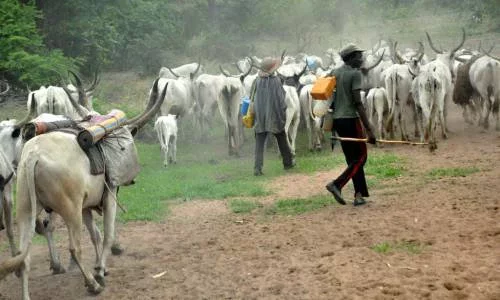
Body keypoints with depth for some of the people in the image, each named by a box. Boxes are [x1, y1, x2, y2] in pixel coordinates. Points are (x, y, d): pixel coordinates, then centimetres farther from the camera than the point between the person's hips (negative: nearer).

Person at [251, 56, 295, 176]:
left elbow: (252, 99, 4)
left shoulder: (257, 81, -5)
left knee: (259, 143, 3)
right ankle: (288, 162, 30)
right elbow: (281, 100, -9)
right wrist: (283, 115, -3)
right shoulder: (276, 81, -12)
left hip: (260, 118, 2)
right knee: (282, 141, 17)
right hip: (275, 116, -2)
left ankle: (257, 168, -6)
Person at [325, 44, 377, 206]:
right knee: (361, 157, 1)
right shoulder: (355, 74, -10)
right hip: (350, 119, -8)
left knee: (352, 159, 12)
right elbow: (358, 103, -17)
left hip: (337, 119, 8)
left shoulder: (334, 73, 13)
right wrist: (369, 129, -18)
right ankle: (337, 184, -14)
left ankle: (359, 194, 9)